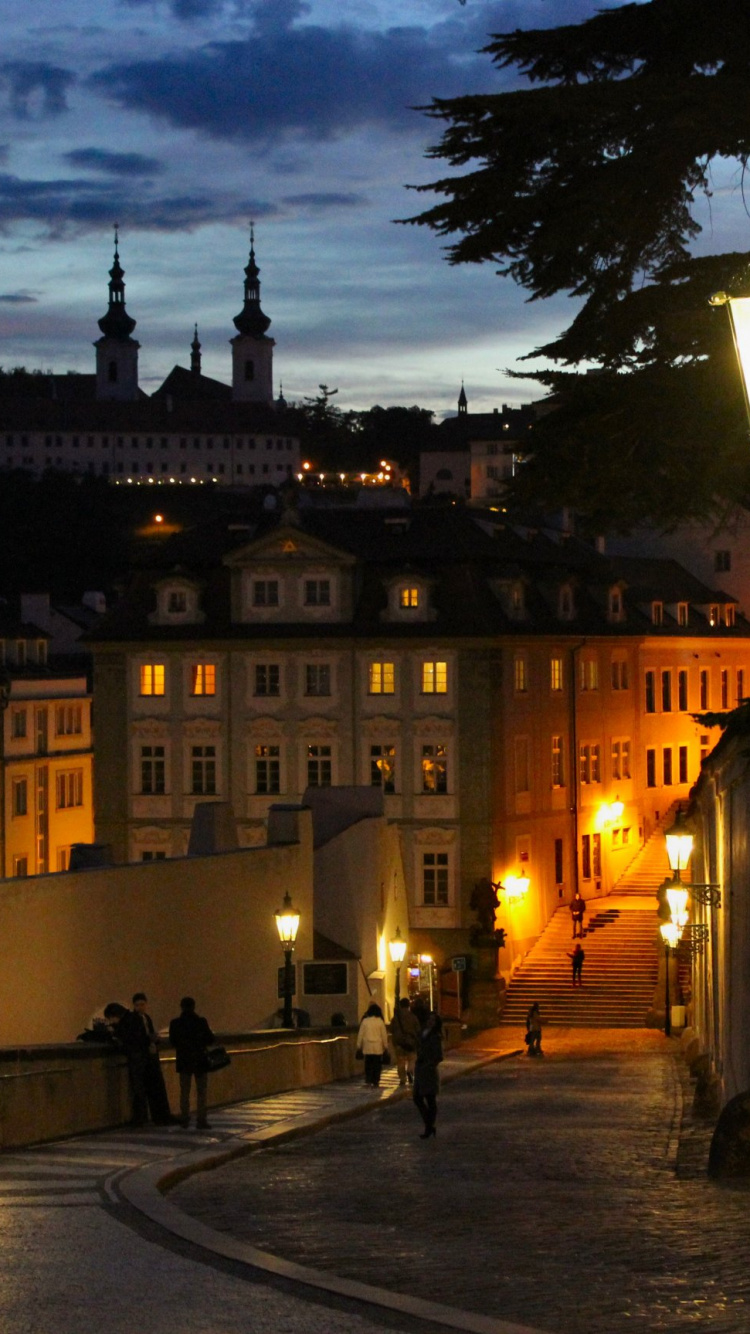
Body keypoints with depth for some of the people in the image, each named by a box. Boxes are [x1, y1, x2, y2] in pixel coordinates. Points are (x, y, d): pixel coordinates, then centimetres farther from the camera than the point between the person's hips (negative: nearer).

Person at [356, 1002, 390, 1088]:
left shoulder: (365, 1021, -1)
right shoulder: (380, 1021, -3)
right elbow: (384, 1034, 1)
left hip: (367, 1046, 1)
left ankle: (368, 1080, -1)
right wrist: (385, 1046, 10)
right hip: (378, 1047, -1)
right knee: (377, 1065, 3)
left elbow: (360, 1034, 2)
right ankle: (375, 1082, 1)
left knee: (368, 1064, 8)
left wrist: (358, 1045, 10)